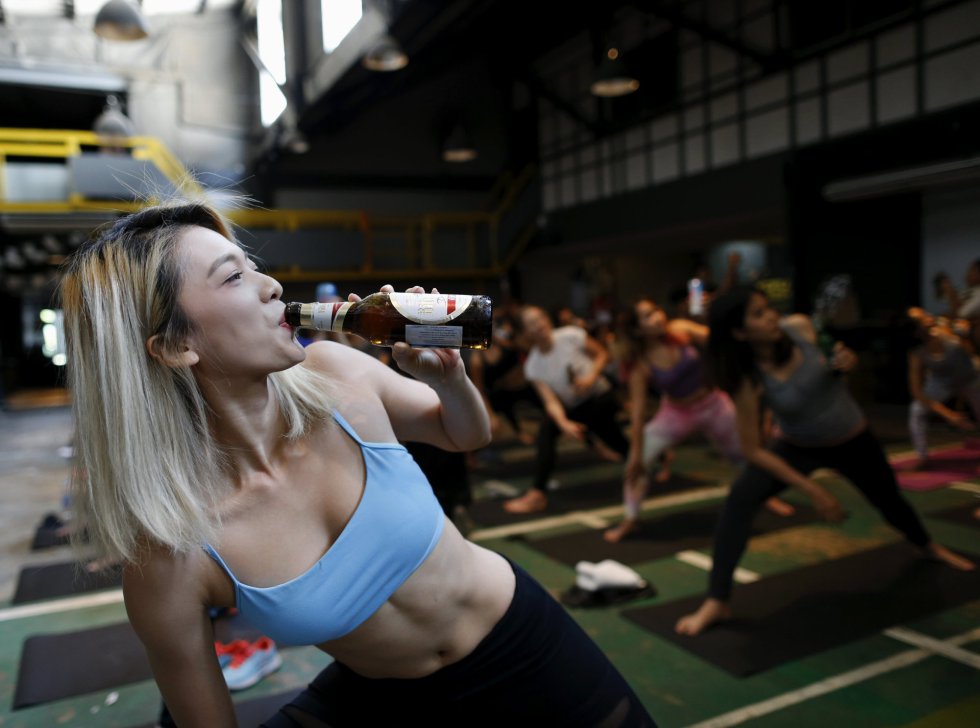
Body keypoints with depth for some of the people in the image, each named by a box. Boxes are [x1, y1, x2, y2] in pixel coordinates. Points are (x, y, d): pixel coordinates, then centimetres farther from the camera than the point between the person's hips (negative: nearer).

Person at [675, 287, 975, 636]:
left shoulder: (800, 327, -22)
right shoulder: (748, 381, -29)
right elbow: (752, 450, -22)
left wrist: (847, 361, -23)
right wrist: (812, 490, -22)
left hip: (854, 440, 3)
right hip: (799, 447, -3)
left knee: (890, 501, 24)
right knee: (740, 497, -27)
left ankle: (929, 545, 61)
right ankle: (717, 602, -20)